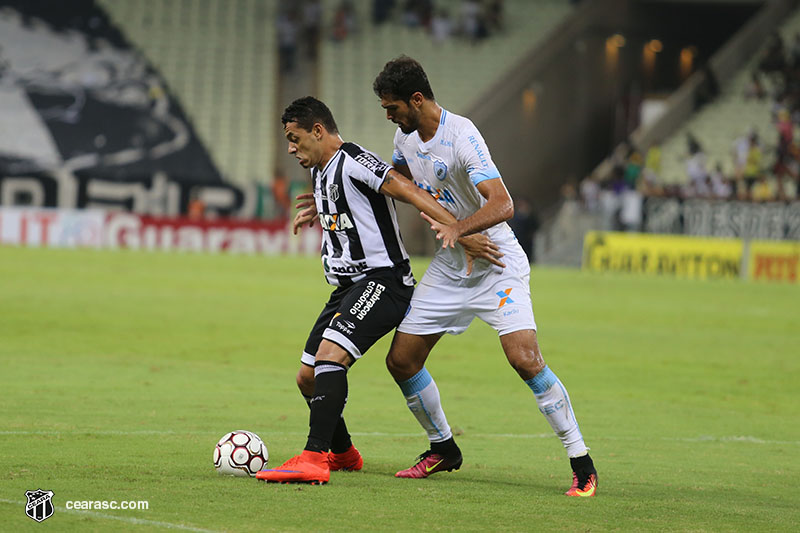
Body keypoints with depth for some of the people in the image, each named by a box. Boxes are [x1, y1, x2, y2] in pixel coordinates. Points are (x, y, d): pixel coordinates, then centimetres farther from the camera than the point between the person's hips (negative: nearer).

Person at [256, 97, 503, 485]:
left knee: (329, 354, -28)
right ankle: (343, 453, 32)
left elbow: (408, 192, -23)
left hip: (382, 280, -10)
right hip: (348, 287, 10)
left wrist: (461, 233, -30)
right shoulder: (320, 172, 16)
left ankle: (313, 459, -35)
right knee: (308, 377, 10)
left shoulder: (353, 163, -14)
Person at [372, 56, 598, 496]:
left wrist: (457, 229, -49)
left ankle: (582, 465, -12)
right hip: (448, 267, 8)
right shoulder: (406, 135, 2)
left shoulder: (462, 137, -23)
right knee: (401, 361, 4)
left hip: (496, 266, -8)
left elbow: (502, 204, -33)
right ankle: (443, 449, 26)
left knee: (525, 360, -22)